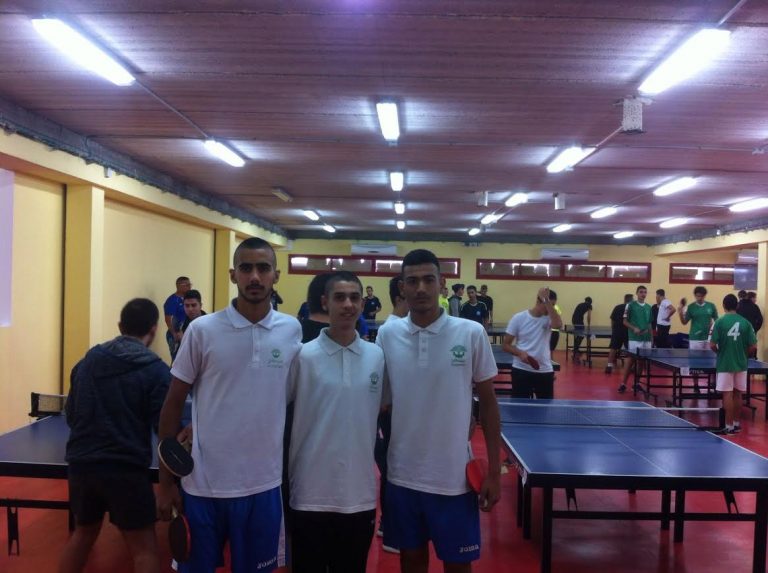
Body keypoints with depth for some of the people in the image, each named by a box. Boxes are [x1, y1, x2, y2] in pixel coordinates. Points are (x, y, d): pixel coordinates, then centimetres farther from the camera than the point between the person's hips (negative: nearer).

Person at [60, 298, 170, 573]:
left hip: (81, 463, 6)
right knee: (144, 549, 4)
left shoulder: (87, 359, 6)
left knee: (83, 533, 26)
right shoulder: (156, 370, -10)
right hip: (126, 468, -6)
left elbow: (71, 415, 15)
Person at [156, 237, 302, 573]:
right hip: (203, 485, -1)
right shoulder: (202, 330, -7)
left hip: (263, 485, 2)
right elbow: (172, 406, -1)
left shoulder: (292, 331, -1)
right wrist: (165, 481, 0)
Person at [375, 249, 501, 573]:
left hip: (454, 477, -1)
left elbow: (488, 403, -1)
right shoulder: (387, 334, -3)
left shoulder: (472, 334, -8)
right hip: (402, 475, 2)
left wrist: (494, 471, -2)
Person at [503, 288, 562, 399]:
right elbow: (505, 345, -1)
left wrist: (547, 301, -25)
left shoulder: (548, 318, -1)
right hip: (521, 370, -2)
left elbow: (558, 324, -27)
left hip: (545, 371, 2)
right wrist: (520, 353, -20)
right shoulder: (519, 318, -4)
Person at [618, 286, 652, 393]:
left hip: (646, 338, 5)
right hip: (634, 338, -5)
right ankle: (623, 383, 0)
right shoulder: (630, 305, -2)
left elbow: (649, 324, 17)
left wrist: (651, 338, 12)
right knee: (631, 360, -6)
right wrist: (634, 328, -18)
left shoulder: (649, 307, 12)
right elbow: (625, 321, -3)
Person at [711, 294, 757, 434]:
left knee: (727, 394, 1)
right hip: (741, 364, 3)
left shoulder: (719, 322, -11)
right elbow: (753, 346, -3)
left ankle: (729, 426, 5)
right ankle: (736, 422, 25)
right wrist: (743, 353, 15)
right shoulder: (745, 322, -3)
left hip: (725, 364, -3)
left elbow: (712, 345, -13)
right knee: (737, 394, 15)